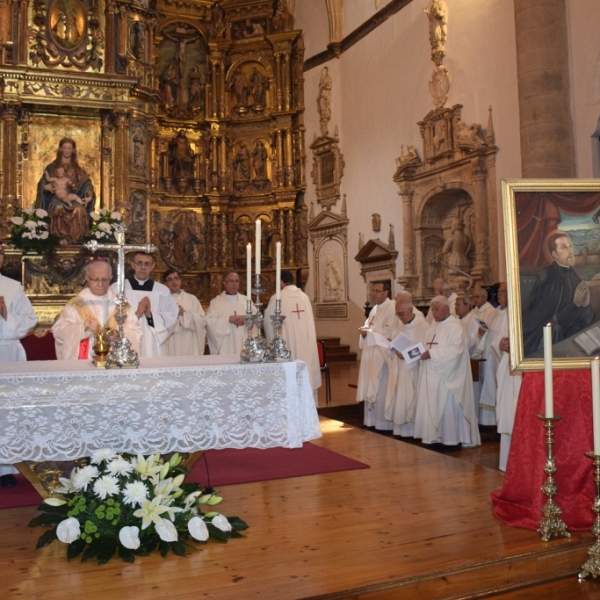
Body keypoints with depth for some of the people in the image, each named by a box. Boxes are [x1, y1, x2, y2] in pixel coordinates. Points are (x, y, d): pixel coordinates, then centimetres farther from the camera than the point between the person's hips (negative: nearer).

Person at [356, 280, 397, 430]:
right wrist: (364, 330, -1)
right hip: (371, 354, 9)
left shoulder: (392, 308, -12)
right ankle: (372, 420, 20)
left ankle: (384, 422, 3)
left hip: (383, 355, -9)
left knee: (381, 389, -5)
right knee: (371, 389, 12)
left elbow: (390, 332, -21)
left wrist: (369, 332, -16)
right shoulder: (375, 309, 17)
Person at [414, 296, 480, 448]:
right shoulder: (433, 326, 14)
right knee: (431, 406, 7)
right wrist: (421, 352, -3)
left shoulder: (455, 327, -10)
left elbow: (455, 350, -21)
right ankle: (434, 436, 15)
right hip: (431, 375, 8)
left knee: (447, 406, -3)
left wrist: (432, 354, -22)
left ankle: (450, 438, 6)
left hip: (446, 376, -7)